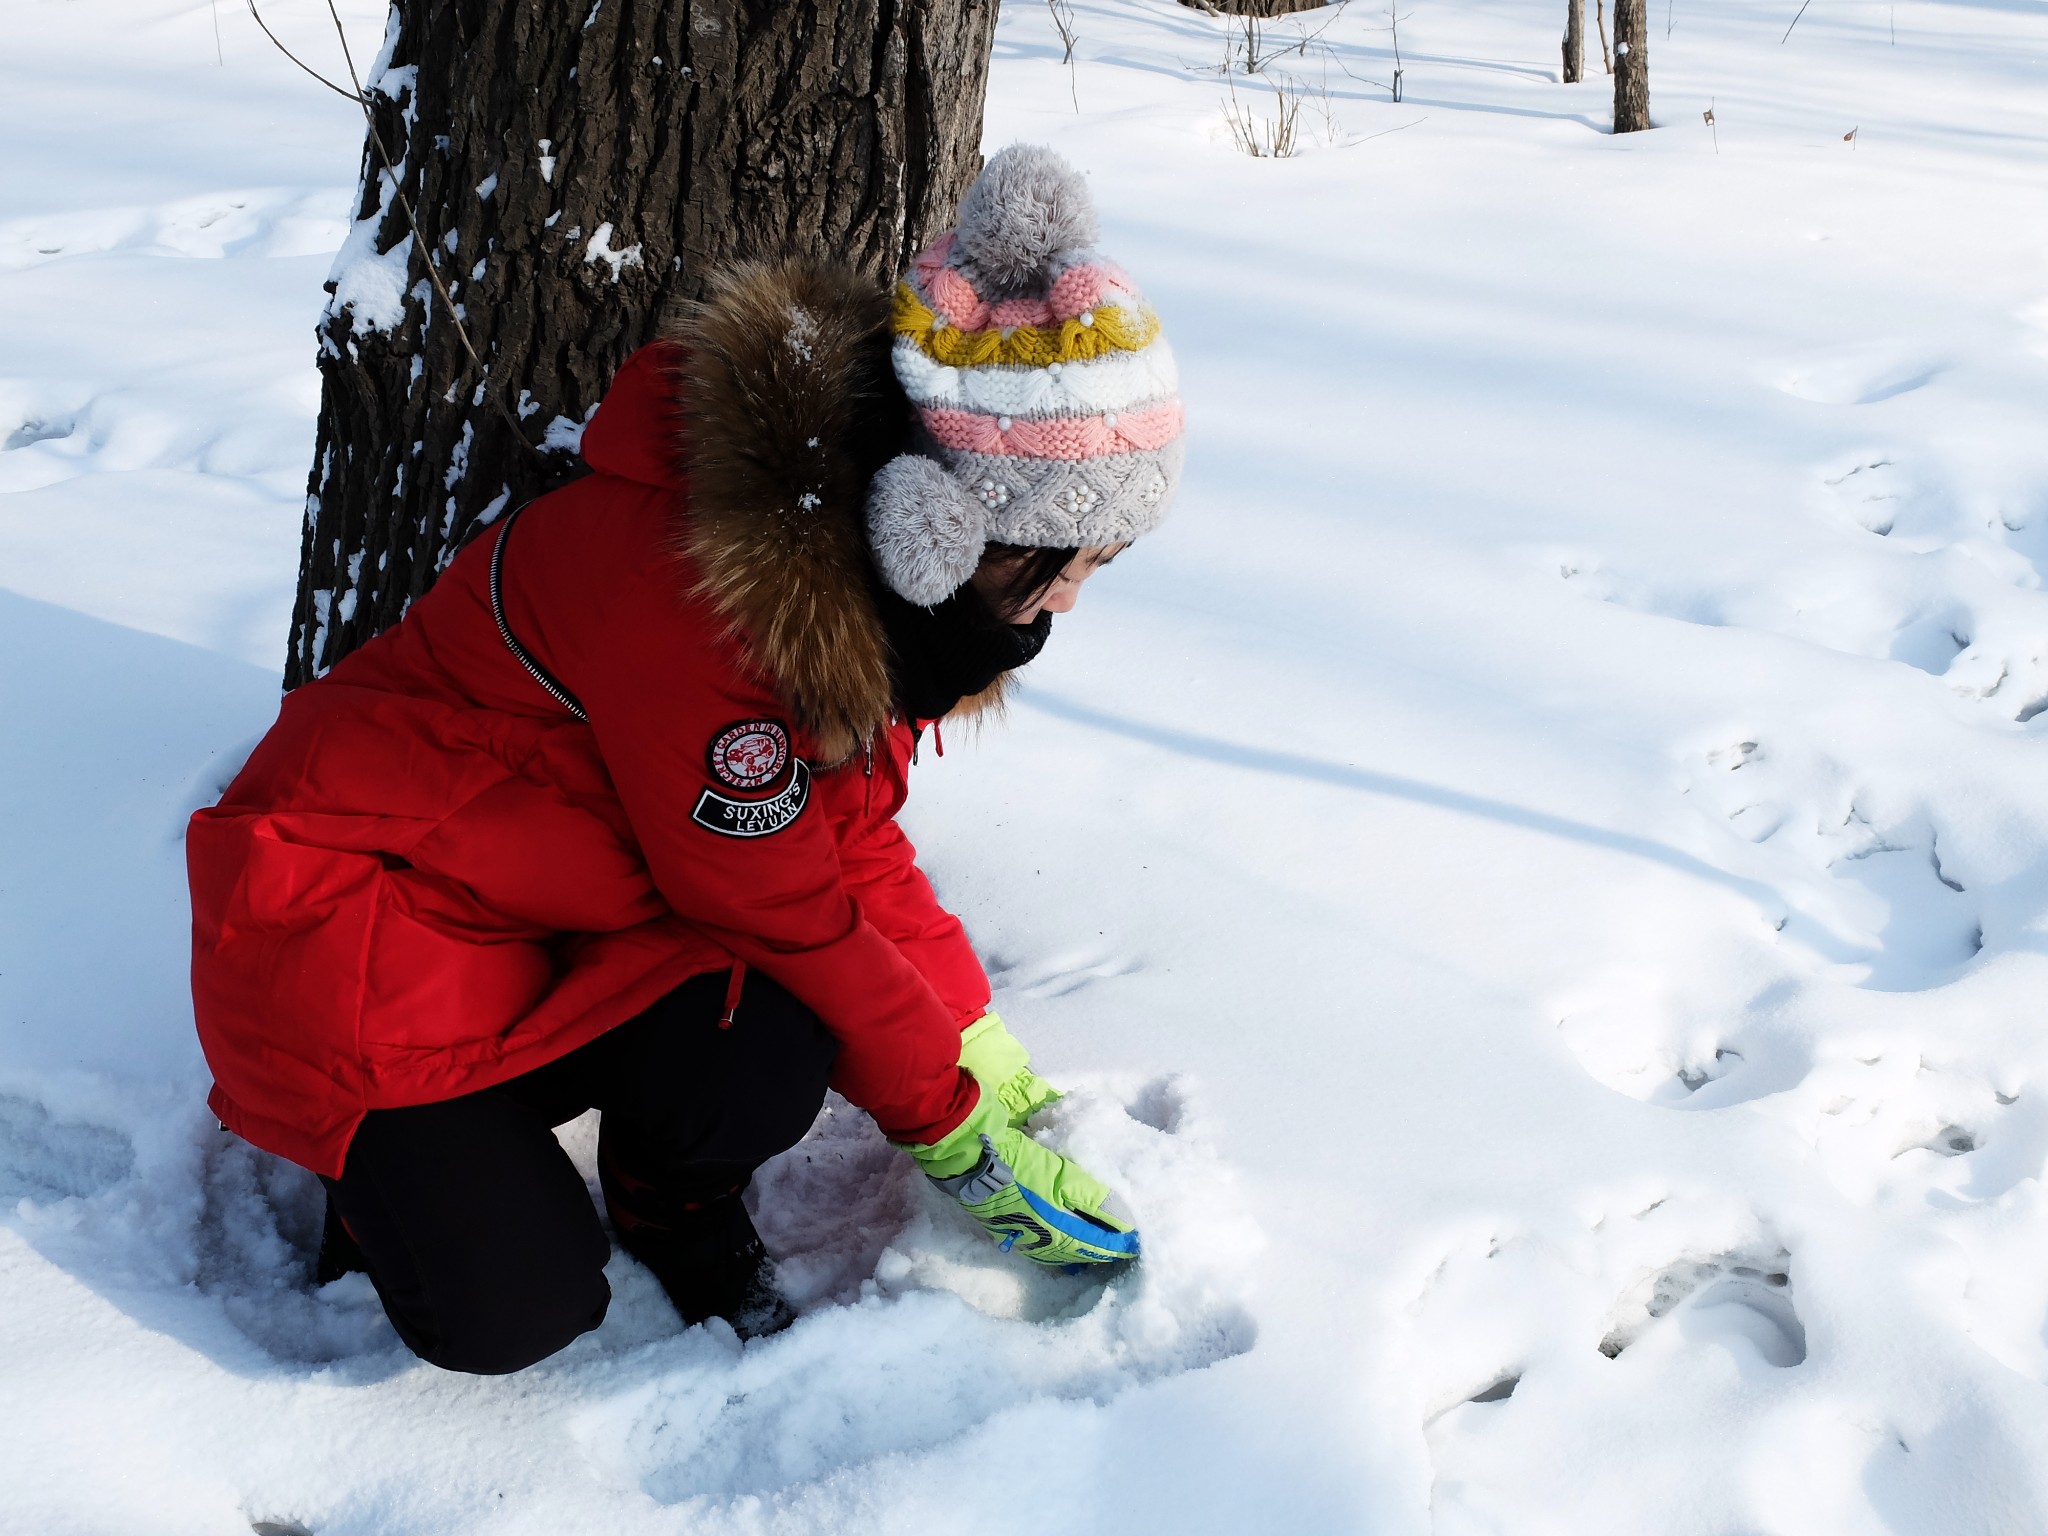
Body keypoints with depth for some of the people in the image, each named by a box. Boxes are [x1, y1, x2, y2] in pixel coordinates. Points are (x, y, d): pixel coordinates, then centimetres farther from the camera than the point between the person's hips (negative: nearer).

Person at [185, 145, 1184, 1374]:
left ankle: (681, 1214, 10)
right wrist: (955, 1129, -13)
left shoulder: (868, 576, -7)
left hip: (574, 897, 7)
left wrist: (979, 1042, 3)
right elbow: (790, 917, -25)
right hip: (347, 906, -7)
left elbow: (849, 834, 6)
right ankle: (381, 1144, 14)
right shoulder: (688, 582, -34)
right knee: (512, 1311, -17)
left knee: (772, 1058, -24)